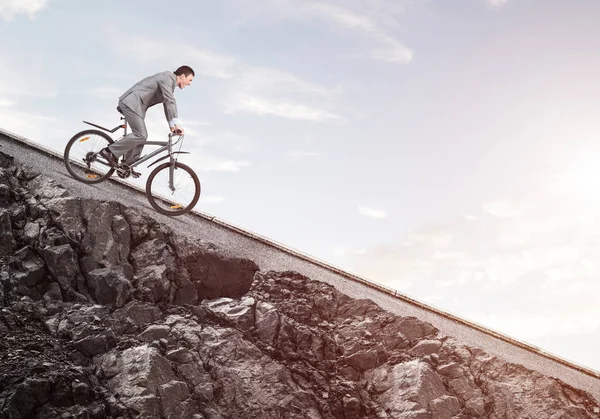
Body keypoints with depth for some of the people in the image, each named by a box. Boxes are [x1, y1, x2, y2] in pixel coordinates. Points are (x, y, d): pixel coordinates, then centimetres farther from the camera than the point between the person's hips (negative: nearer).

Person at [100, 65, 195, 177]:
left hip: (135, 104, 10)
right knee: (140, 135, -14)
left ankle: (128, 165, 17)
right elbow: (170, 101, -23)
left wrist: (172, 125, 19)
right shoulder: (167, 77, -13)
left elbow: (168, 103, 23)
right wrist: (176, 123, -26)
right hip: (132, 103, -10)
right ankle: (110, 151, -8)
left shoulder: (169, 81, 18)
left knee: (141, 135, 10)